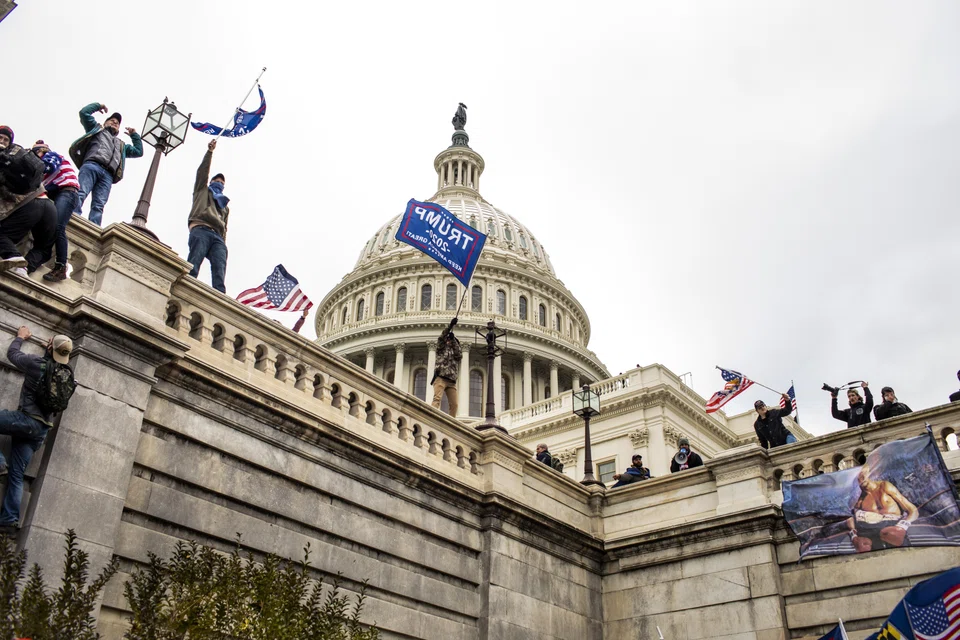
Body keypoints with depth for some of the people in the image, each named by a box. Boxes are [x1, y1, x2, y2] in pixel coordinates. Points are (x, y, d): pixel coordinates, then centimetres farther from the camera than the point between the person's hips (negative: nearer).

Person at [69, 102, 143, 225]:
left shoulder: (121, 146, 44)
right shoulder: (97, 129, 35)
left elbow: (138, 152, 38)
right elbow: (84, 113, 27)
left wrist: (134, 135, 42)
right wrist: (98, 105, 38)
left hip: (107, 175, 3)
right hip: (91, 166, -3)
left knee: (98, 205, -18)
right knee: (81, 194, -28)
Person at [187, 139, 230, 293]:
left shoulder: (225, 206, 39)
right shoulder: (202, 190, 35)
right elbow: (202, 171, 20)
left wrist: (223, 244, 10)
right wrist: (210, 151, 18)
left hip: (218, 236, 3)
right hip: (200, 230, -3)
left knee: (219, 272, -22)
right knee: (192, 266, -26)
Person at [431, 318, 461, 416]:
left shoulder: (456, 352, 27)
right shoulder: (442, 349, 18)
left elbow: (459, 354, 5)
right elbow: (441, 338, 2)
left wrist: (453, 339, 0)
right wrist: (450, 325, -6)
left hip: (452, 381, 4)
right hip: (440, 377, -4)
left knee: (454, 404, -4)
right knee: (437, 398, -21)